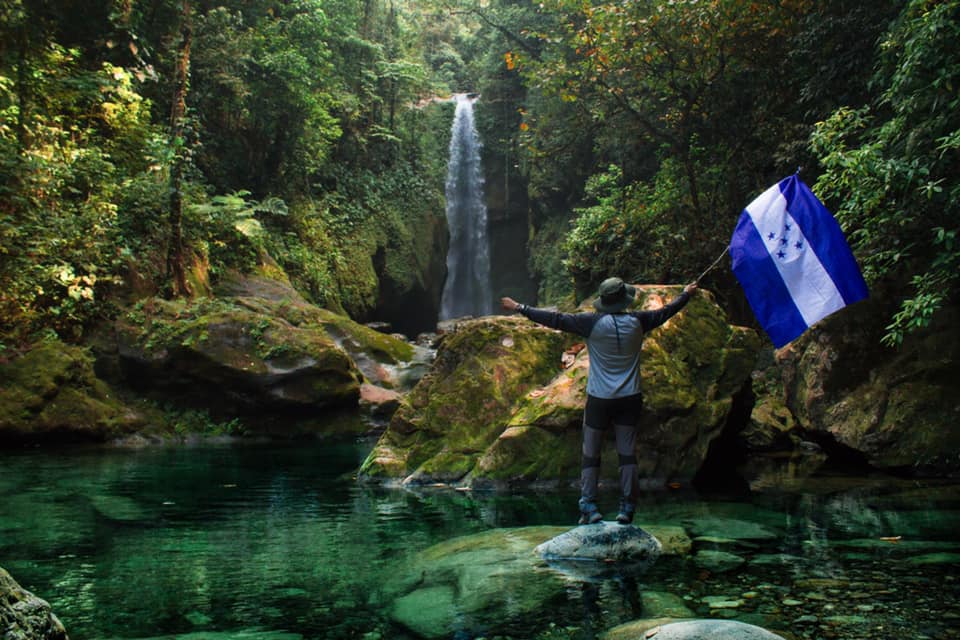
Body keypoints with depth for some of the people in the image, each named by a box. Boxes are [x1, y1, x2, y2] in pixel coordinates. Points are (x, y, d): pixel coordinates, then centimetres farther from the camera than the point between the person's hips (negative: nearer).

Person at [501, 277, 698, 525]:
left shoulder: (592, 323, -11)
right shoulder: (637, 321, -2)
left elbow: (555, 320, -10)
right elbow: (666, 312, 15)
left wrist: (520, 308, -2)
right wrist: (686, 294, 33)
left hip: (599, 400, -2)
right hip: (629, 399, 2)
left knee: (591, 454, 7)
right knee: (627, 454, 8)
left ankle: (589, 507, 4)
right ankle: (627, 508, 11)